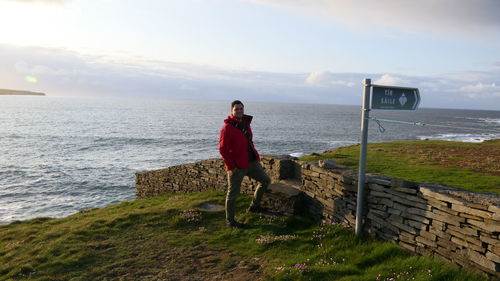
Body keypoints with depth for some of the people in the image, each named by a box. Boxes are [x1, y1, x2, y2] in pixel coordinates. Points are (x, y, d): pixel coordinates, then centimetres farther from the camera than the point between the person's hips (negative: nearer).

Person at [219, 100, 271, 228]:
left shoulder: (245, 123, 11)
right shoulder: (227, 127, -14)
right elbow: (223, 149, -18)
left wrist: (256, 156, 14)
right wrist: (231, 166, -18)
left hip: (251, 162, 8)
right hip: (236, 166, -8)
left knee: (266, 180, 14)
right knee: (233, 193, 2)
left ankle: (254, 206, 29)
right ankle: (230, 220, 17)